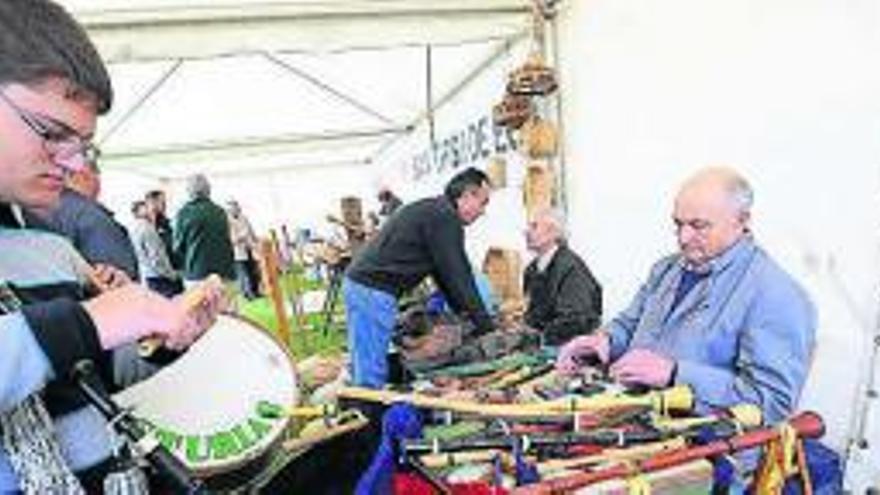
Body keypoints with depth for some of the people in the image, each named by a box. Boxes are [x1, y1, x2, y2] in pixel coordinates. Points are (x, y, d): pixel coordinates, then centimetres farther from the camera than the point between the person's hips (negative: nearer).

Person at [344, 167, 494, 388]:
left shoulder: (432, 210, 21)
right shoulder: (445, 218, -11)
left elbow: (443, 273, 24)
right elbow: (457, 276, -11)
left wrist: (464, 312, 23)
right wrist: (485, 324, -4)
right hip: (374, 291, -10)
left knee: (362, 368, 14)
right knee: (371, 375, -6)